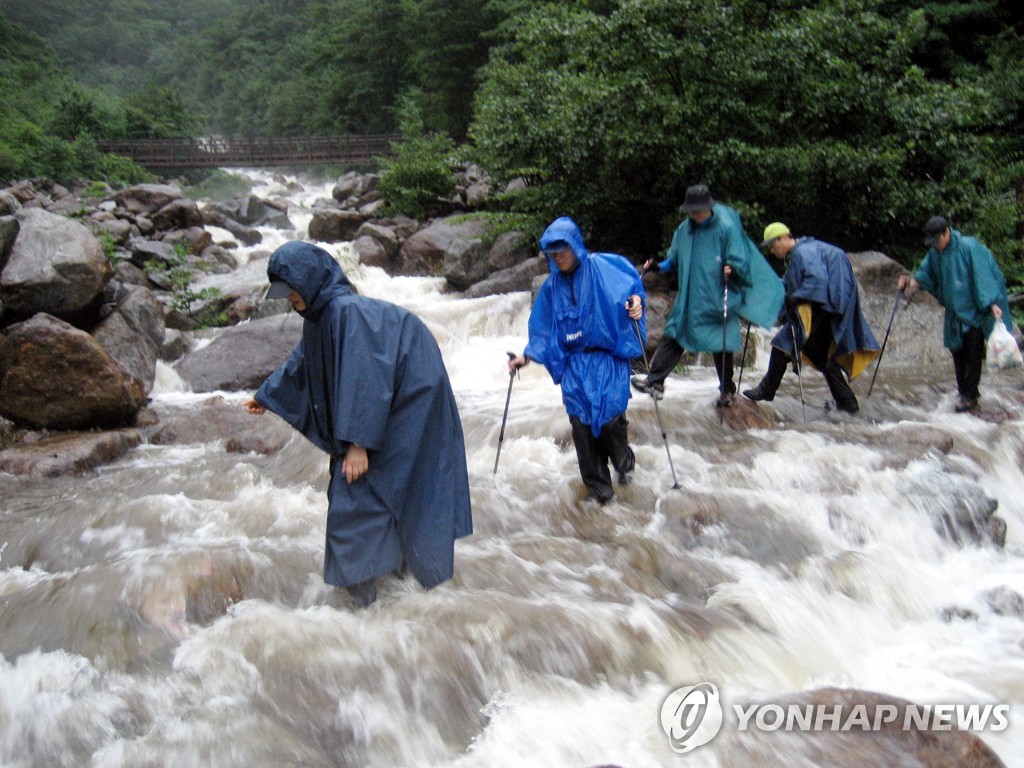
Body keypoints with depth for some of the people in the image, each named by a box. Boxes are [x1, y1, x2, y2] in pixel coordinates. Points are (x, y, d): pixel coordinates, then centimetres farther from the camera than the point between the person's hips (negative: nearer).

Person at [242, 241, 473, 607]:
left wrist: (358, 442, -29)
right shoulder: (320, 315, 6)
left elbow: (362, 379, -29)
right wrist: (266, 397, 35)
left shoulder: (346, 310, -25)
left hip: (409, 404, -9)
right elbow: (300, 364, 24)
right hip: (387, 404, 9)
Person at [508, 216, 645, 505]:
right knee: (581, 424, -3)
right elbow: (543, 329, 18)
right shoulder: (552, 285, 12)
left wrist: (636, 301, -25)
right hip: (574, 364, 4)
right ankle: (598, 488, 10)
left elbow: (632, 283, -4)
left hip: (608, 359, -4)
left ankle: (624, 462, 20)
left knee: (609, 417, -14)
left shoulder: (603, 267, -3)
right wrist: (527, 355, 10)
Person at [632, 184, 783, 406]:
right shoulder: (684, 230, 6)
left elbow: (739, 262, -11)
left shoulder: (727, 228, -10)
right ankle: (655, 382, 5)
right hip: (688, 300, 5)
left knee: (721, 347, 5)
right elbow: (674, 260, 15)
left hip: (718, 301, -4)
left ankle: (727, 390, 22)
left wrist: (731, 270, -32)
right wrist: (659, 267, -2)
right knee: (673, 337, 1)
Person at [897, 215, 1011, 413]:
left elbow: (983, 276, -19)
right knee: (958, 351, 10)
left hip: (974, 310, -7)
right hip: (955, 311, 7)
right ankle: (965, 392, 22)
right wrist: (911, 282, -7)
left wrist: (992, 304, -24)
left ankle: (970, 396, 3)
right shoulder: (935, 252, 4)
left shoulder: (969, 247, -17)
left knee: (973, 353, -4)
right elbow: (926, 274, 13)